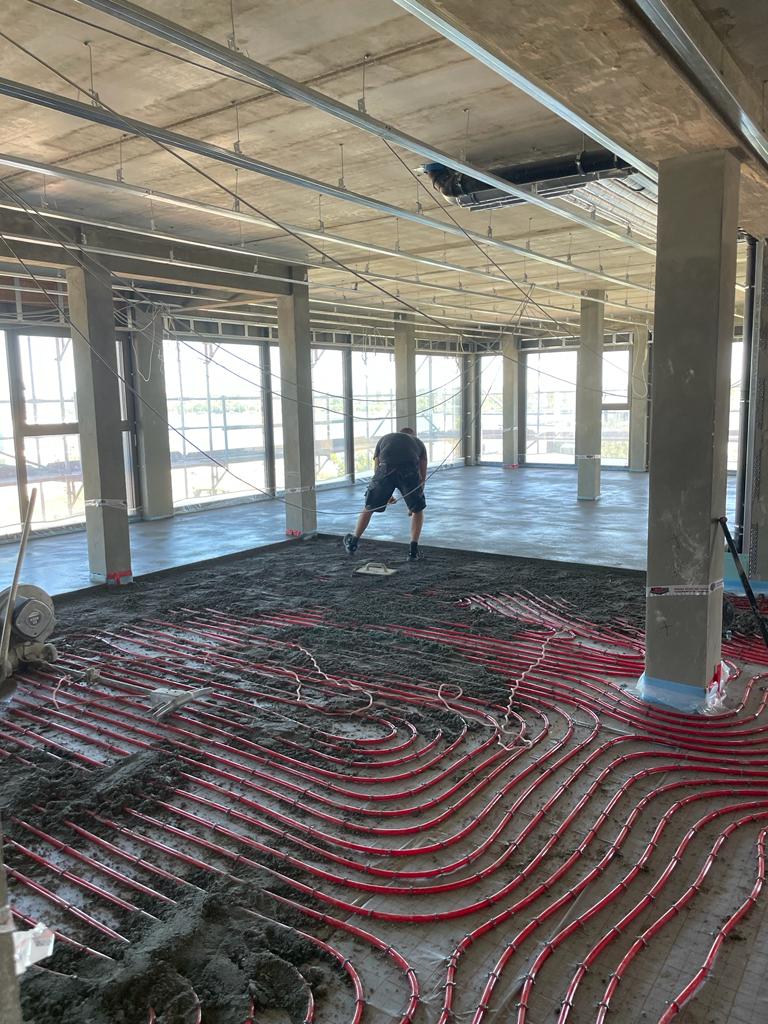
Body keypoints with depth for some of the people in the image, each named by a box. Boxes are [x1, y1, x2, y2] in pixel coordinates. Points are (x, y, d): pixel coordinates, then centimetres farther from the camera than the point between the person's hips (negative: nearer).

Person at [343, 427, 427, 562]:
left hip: (386, 469, 1)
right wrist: (415, 499, 44)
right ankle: (413, 551, 18)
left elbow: (376, 469, 34)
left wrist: (387, 496, 44)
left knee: (369, 507, 22)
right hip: (409, 471, -1)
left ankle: (352, 544, 35)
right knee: (418, 510, 23)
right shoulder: (418, 442, 34)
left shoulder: (385, 438, 36)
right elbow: (423, 476, 32)